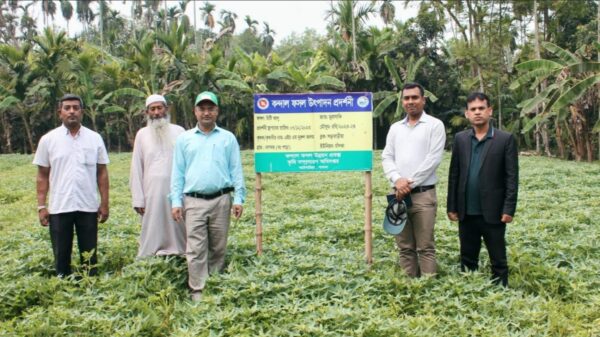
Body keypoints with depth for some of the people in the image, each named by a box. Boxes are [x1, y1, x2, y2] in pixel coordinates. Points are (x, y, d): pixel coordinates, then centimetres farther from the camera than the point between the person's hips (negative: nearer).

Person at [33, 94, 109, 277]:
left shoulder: (95, 138, 3)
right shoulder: (48, 139, 1)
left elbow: (102, 172, 5)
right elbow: (42, 176, 4)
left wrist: (105, 203, 1)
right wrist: (41, 206, -2)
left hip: (88, 207, 0)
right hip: (59, 207, 0)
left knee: (89, 255, 8)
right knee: (61, 255, 8)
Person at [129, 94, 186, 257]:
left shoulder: (179, 131, 5)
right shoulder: (142, 134, 8)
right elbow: (136, 168, 7)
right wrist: (138, 199, 1)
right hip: (152, 193, 1)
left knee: (177, 231, 1)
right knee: (152, 234, 2)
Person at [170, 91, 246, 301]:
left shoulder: (228, 138, 11)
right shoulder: (184, 139, 12)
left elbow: (236, 170, 7)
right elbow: (177, 172, 10)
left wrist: (239, 198, -1)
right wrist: (176, 201, 1)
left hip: (221, 200, 0)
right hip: (193, 201, 0)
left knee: (218, 248, 6)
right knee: (196, 249, -4)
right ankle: (198, 291, 1)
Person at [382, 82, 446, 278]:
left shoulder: (435, 125, 1)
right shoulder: (395, 128, 15)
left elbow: (433, 159, -9)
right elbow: (387, 157, 9)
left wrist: (410, 182, -12)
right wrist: (397, 180, -10)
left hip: (423, 194, -4)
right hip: (399, 194, 5)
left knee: (425, 247, -2)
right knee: (405, 247, 9)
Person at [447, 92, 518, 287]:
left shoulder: (505, 139, -3)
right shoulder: (460, 139, 7)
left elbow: (512, 177, -5)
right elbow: (454, 175, 7)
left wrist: (509, 209, -10)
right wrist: (452, 207, 4)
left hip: (493, 213, -3)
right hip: (467, 213, 3)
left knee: (498, 262, 7)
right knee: (467, 260, 13)